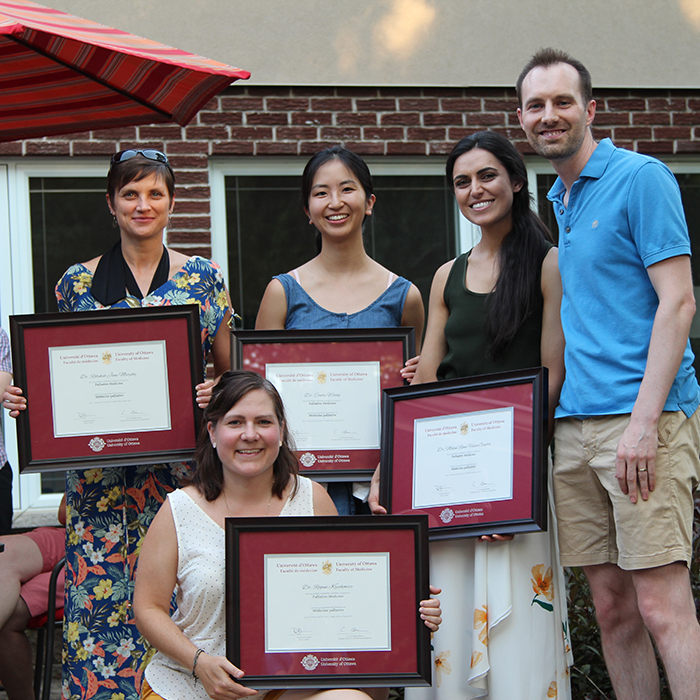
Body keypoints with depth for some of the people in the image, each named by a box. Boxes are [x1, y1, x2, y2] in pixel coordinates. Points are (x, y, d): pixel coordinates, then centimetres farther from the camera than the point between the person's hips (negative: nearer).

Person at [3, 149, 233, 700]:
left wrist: (217, 394, -10)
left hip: (181, 467, -1)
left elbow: (233, 371, 11)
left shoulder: (204, 278, 7)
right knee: (99, 600, -1)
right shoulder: (77, 283, 9)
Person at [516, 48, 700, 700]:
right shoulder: (556, 202, 20)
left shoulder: (641, 177, -2)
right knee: (611, 606, 8)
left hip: (642, 417, -7)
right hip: (572, 425, 7)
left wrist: (644, 421, -19)